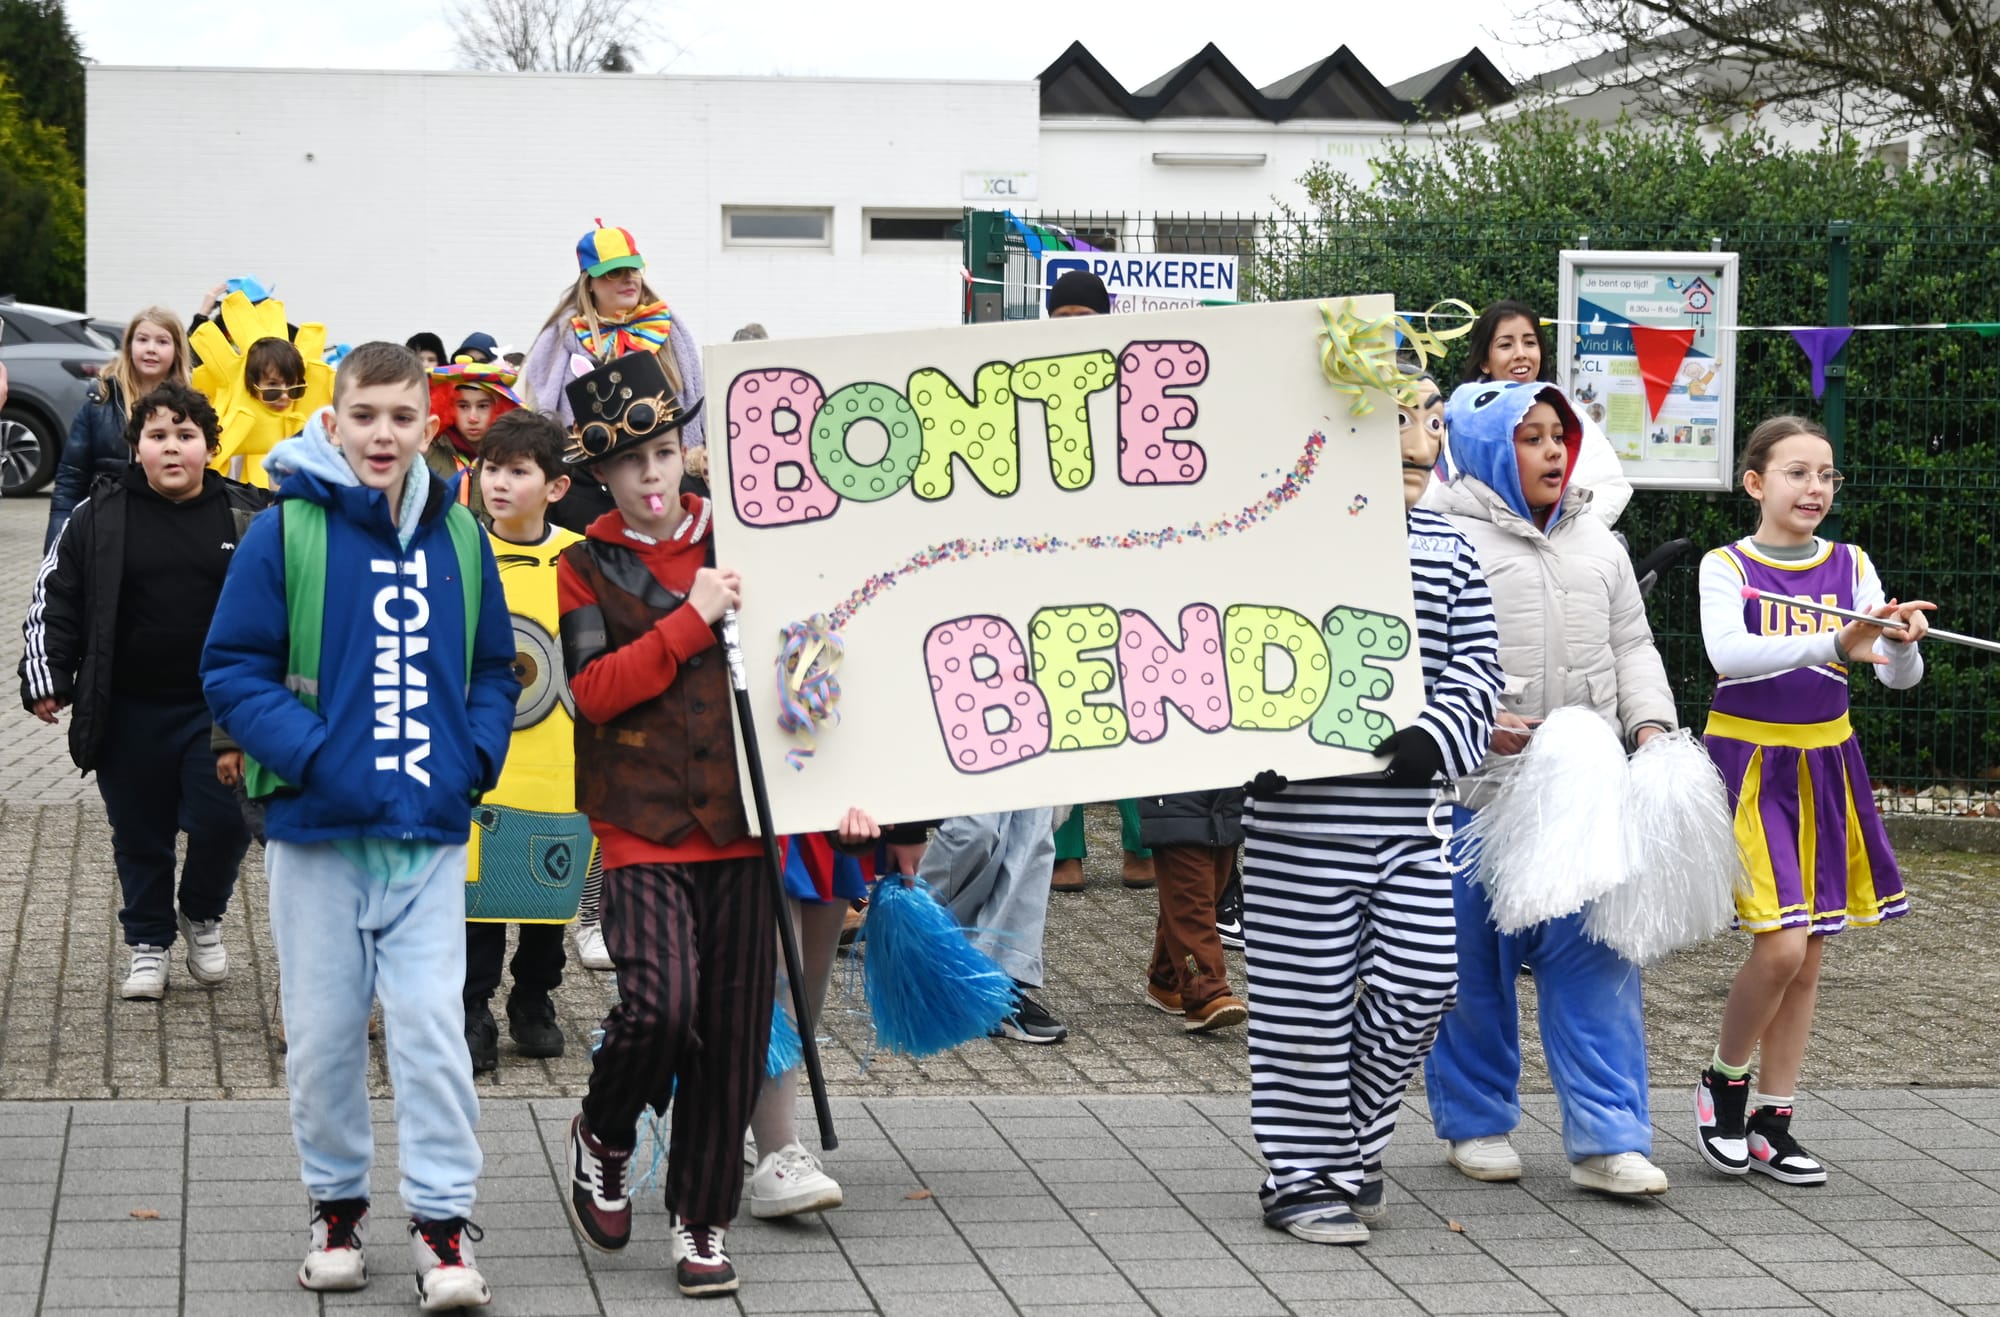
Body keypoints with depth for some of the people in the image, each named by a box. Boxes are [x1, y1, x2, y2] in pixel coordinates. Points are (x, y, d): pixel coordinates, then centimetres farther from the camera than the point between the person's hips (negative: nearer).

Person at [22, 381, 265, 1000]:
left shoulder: (247, 515, 1)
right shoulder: (99, 517, -2)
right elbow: (54, 600, 3)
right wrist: (45, 677, -5)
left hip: (219, 709, 0)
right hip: (128, 712, 0)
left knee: (222, 822, -5)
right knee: (140, 834, 9)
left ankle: (202, 916, 24)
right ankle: (148, 942, 28)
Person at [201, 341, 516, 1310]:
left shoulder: (459, 537, 6)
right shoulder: (285, 532, -5)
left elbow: (493, 668, 16)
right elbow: (233, 669, -5)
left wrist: (477, 755, -1)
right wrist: (311, 755, -16)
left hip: (431, 832, 2)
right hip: (317, 831, -1)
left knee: (432, 1029, -6)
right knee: (323, 1033, 7)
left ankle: (443, 1225, 0)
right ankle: (336, 1204, 26)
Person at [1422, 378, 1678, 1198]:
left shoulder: (1597, 544, 16)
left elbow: (1631, 646, 20)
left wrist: (1650, 724, 4)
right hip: (1476, 792, -5)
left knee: (1596, 959, 0)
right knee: (1475, 963, 5)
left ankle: (1607, 1139, 1)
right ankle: (1476, 1123, 21)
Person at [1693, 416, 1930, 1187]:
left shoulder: (1850, 568, 4)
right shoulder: (1726, 567, -7)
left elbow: (1900, 676, -3)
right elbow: (1727, 652, -26)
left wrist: (1901, 642, -27)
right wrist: (1832, 645, -37)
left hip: (1826, 764, 5)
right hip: (1749, 762, -5)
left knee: (1808, 958, 7)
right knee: (1781, 948, -15)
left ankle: (1772, 1122, 17)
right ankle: (1724, 1081, 10)